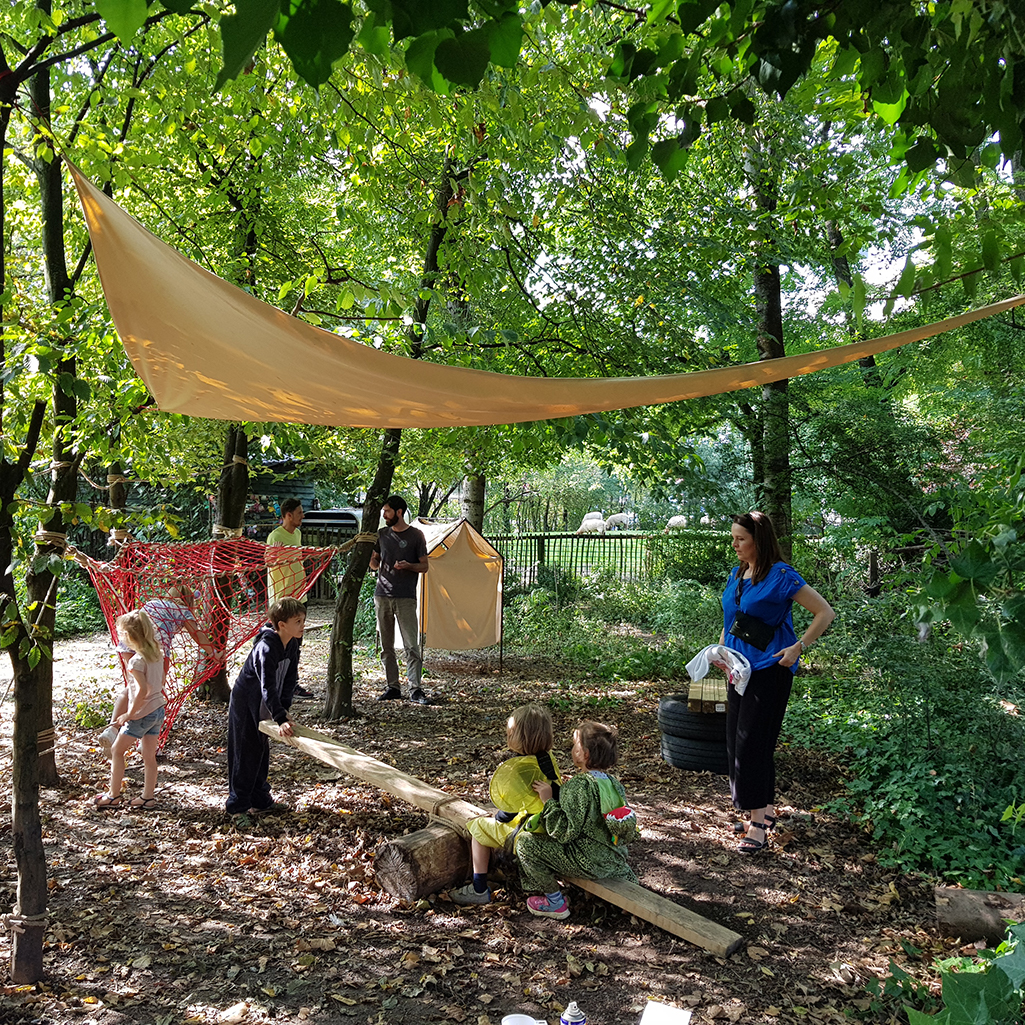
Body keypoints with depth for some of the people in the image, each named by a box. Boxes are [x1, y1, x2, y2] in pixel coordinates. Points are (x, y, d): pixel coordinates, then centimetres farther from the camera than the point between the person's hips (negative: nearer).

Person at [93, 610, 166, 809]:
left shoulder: (136, 660, -20)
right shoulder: (157, 654, 3)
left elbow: (142, 690, -25)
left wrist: (129, 714, -16)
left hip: (142, 713, -7)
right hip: (158, 710, 7)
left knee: (117, 750, 10)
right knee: (149, 756, 13)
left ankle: (113, 796, 17)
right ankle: (148, 797, 18)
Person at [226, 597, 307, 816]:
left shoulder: (292, 645, -4)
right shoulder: (266, 648, -31)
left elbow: (290, 679, 1)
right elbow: (268, 687, -35)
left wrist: (284, 708, -8)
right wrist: (281, 719, -40)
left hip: (263, 707, 9)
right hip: (245, 705, -9)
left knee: (261, 752, 18)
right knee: (246, 755, -1)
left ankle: (260, 800, 31)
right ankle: (238, 806, 10)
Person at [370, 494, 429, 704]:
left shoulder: (416, 535, -1)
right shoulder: (382, 534, 12)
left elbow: (424, 566, 1)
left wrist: (408, 565, -18)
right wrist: (370, 558, -4)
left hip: (405, 598, -5)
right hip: (382, 595, 5)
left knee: (412, 645, -8)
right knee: (386, 645, 8)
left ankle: (415, 689, -4)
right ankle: (392, 687, 17)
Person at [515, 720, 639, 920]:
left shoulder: (578, 787, -23)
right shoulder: (614, 783, 1)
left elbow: (565, 832, -24)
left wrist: (548, 801, -15)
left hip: (588, 862, -9)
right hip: (615, 857, 9)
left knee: (525, 842, -6)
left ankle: (555, 903, 3)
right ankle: (626, 879, 29)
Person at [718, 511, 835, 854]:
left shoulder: (782, 576, -13)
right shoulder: (736, 574, 10)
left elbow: (825, 613, -12)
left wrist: (798, 648, -17)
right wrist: (720, 649, 13)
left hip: (769, 669, -8)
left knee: (753, 742, -9)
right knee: (736, 740, 10)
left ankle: (758, 823, 0)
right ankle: (766, 808, 25)